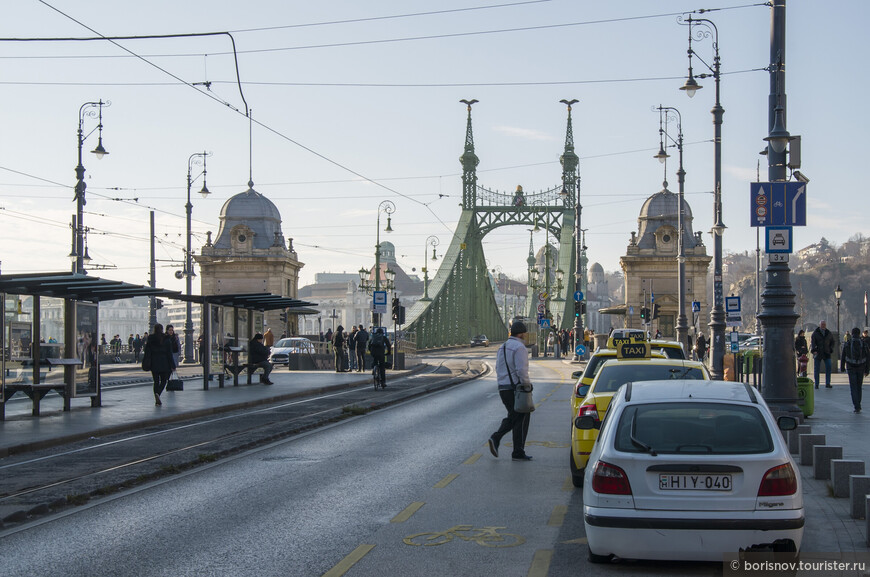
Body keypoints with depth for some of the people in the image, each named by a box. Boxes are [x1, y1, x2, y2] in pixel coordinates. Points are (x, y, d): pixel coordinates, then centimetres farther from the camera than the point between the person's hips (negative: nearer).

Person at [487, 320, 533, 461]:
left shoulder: (502, 348, 13)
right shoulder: (520, 348, -14)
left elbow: (498, 369, 15)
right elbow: (521, 370, -22)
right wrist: (527, 384, -11)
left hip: (503, 388, 8)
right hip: (516, 388, -8)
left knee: (513, 418, 19)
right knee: (521, 420, 3)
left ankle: (496, 438, -2)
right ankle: (518, 453, 6)